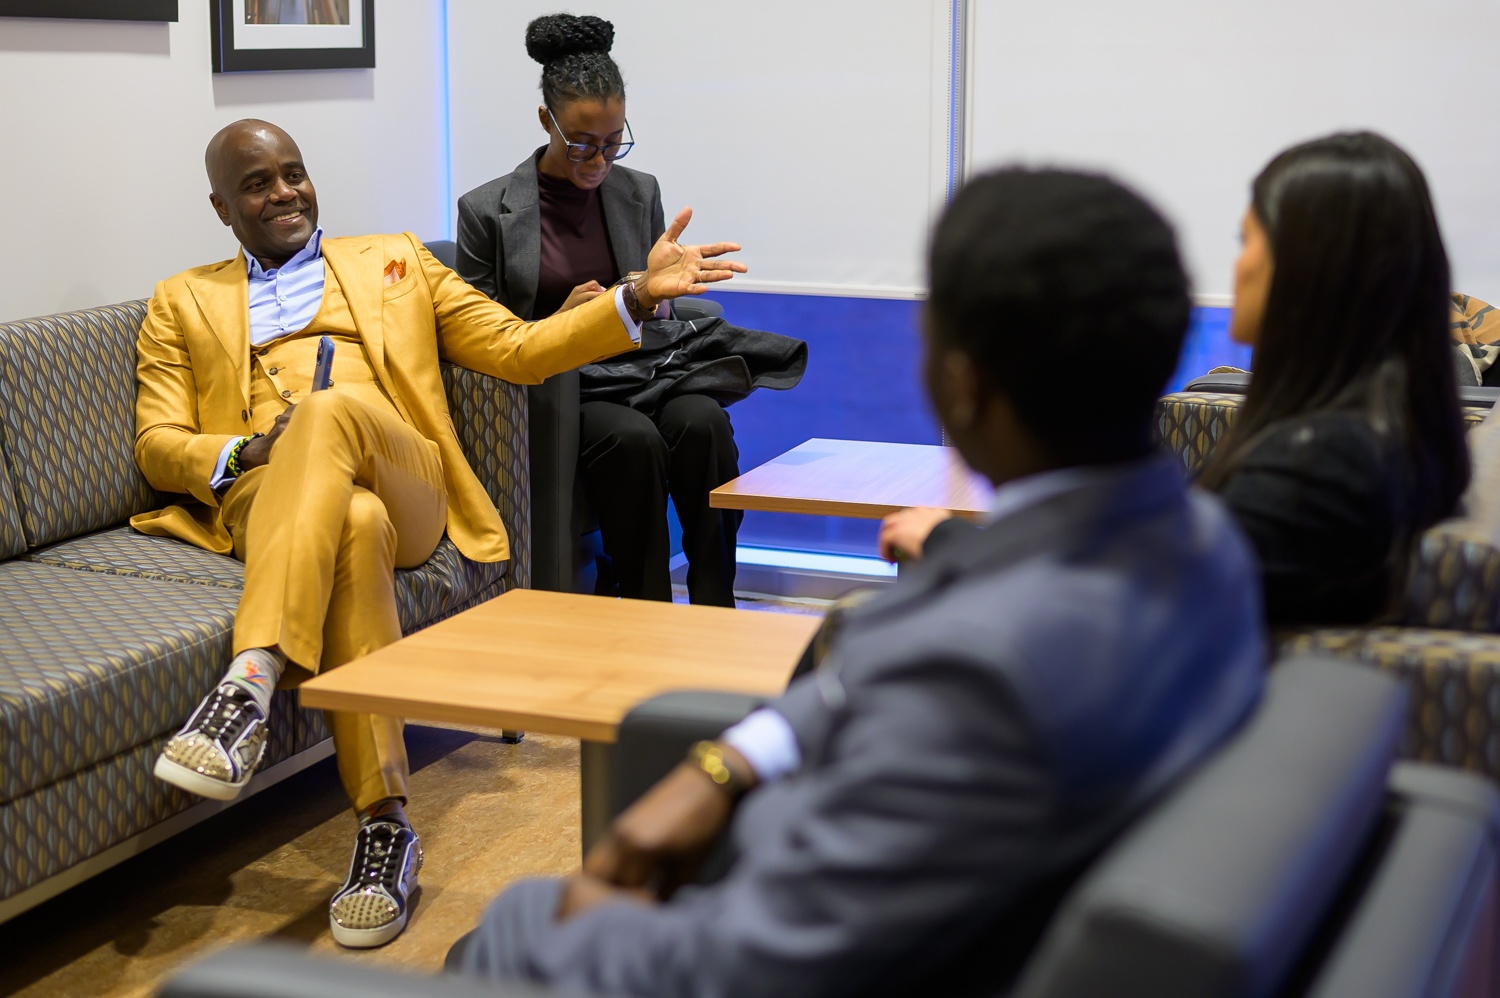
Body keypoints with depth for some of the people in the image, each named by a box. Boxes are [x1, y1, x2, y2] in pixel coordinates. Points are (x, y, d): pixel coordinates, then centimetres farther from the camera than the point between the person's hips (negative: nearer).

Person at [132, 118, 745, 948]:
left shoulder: (395, 261, 28)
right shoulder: (183, 304, 26)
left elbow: (515, 349, 20)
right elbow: (157, 445, 15)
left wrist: (636, 298, 5)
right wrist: (250, 452, -7)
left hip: (402, 484, 0)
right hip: (267, 500, 0)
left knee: (334, 409, -36)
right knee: (355, 524, -38)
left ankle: (250, 682, -49)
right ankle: (383, 825, -41)